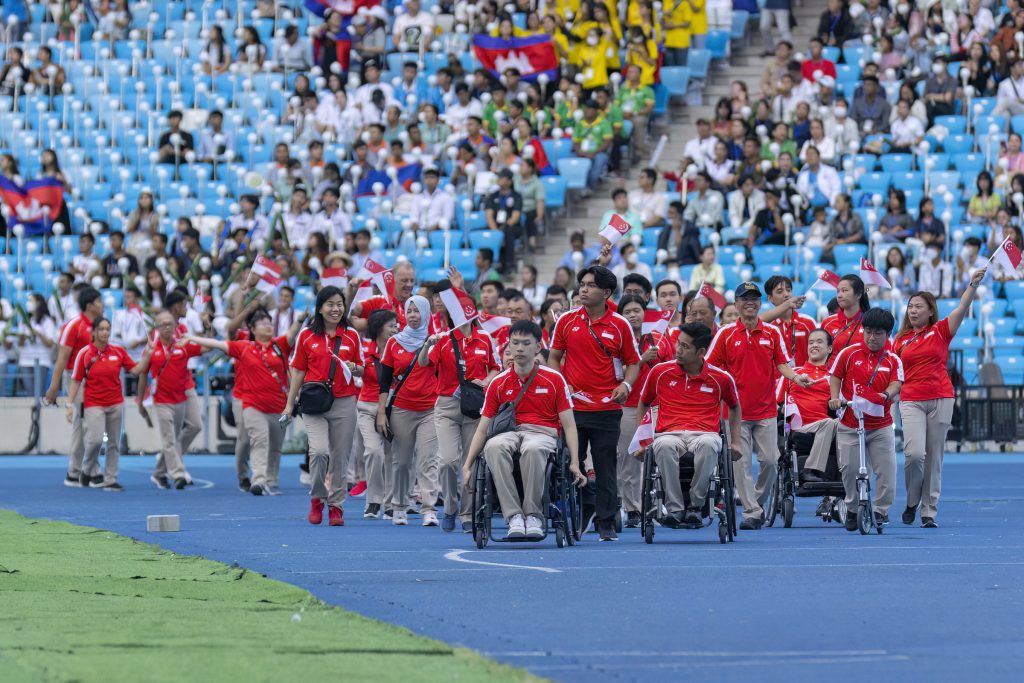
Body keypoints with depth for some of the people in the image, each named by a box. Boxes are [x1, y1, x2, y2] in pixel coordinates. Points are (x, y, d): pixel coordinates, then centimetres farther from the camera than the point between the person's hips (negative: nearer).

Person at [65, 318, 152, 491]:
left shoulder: (118, 352, 4)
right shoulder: (84, 353, -4)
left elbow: (136, 370, 6)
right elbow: (76, 380, -1)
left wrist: (147, 356, -9)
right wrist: (70, 404, -5)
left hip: (116, 404, 3)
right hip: (93, 404, -3)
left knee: (114, 443, 3)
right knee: (95, 439, -16)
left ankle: (110, 480, 10)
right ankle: (87, 470, 10)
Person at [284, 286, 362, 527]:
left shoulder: (351, 335, 7)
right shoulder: (306, 336, 4)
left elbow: (362, 370, 14)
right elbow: (298, 371, 9)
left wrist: (353, 368, -9)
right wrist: (289, 404, 8)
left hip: (344, 403, 2)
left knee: (340, 457, 2)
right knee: (319, 451, -18)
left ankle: (336, 505, 14)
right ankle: (317, 498, 5)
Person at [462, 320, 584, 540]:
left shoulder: (554, 379, 6)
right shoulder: (498, 383, 12)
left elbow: (569, 425, 4)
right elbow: (482, 429, 14)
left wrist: (574, 463, -7)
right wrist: (467, 465, 5)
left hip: (543, 433, -2)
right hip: (508, 433, 2)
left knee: (533, 448, -42)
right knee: (494, 447, -37)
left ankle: (534, 515, -30)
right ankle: (514, 516, -37)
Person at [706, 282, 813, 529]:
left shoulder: (772, 332, 7)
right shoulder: (726, 333, 1)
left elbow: (782, 364, 9)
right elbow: (711, 367, 2)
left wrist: (796, 377, -10)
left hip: (766, 409, 2)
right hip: (737, 411, -2)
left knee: (770, 461, 2)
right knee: (742, 463, -3)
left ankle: (759, 502, 22)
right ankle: (751, 512, 0)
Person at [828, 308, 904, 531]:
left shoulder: (893, 360, 2)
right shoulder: (849, 354, 0)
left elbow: (896, 384, -8)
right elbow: (835, 377, 6)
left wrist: (886, 394, -30)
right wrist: (835, 398, -10)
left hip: (881, 426, 1)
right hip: (850, 425, -1)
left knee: (886, 469, -3)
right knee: (849, 468, -1)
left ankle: (881, 510, 12)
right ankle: (853, 510, 19)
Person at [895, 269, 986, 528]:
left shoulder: (941, 331, 4)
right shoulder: (900, 340, 9)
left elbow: (962, 308, -9)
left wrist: (973, 284, -23)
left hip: (940, 400, 0)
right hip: (911, 401, 0)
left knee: (934, 458, 2)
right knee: (914, 453, -15)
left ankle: (929, 512, 8)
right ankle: (911, 503, 7)